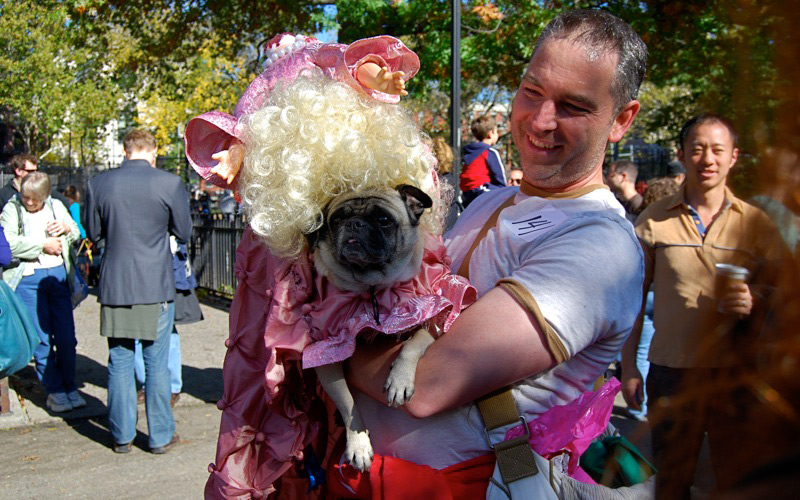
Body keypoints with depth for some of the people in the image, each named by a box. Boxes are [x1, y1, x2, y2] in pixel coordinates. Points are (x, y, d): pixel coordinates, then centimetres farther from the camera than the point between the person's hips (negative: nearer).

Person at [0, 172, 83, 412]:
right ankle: (55, 391, 12)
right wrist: (43, 245, -11)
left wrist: (66, 228, -1)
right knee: (41, 339, 2)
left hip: (58, 273, 3)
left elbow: (76, 234, 22)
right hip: (28, 278, -3)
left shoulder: (56, 207, 10)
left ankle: (70, 387, 15)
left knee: (67, 337, 2)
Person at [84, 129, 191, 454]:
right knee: (157, 363, 8)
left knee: (119, 362, 12)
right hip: (156, 286, -1)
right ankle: (161, 436, 16)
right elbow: (184, 232, 1)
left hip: (115, 287, 2)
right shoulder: (170, 184, -8)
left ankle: (122, 436, 20)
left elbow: (94, 234, 8)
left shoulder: (98, 184, -2)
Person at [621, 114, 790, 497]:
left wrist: (752, 303, -15)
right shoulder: (654, 220, 1)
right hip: (671, 369, 0)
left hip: (737, 372, 1)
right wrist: (629, 367, 2)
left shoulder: (757, 223, 2)